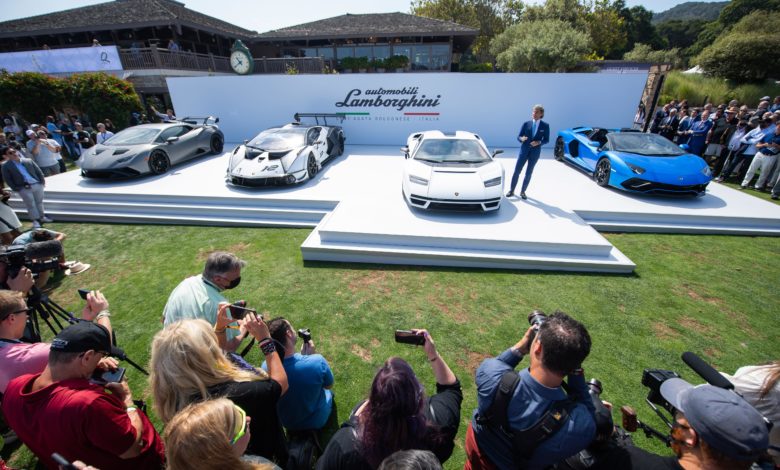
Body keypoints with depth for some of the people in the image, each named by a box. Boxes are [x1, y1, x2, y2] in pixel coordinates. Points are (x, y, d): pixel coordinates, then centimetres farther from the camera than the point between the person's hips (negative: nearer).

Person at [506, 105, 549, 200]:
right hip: (524, 150, 0)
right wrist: (522, 139, -23)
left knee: (528, 173, 7)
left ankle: (523, 192, 19)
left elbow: (546, 139, 3)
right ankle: (511, 190, 12)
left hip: (535, 152, 0)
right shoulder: (526, 124, 0)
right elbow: (518, 136, 0)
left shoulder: (545, 126, -1)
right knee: (516, 171, -1)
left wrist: (539, 142, -17)